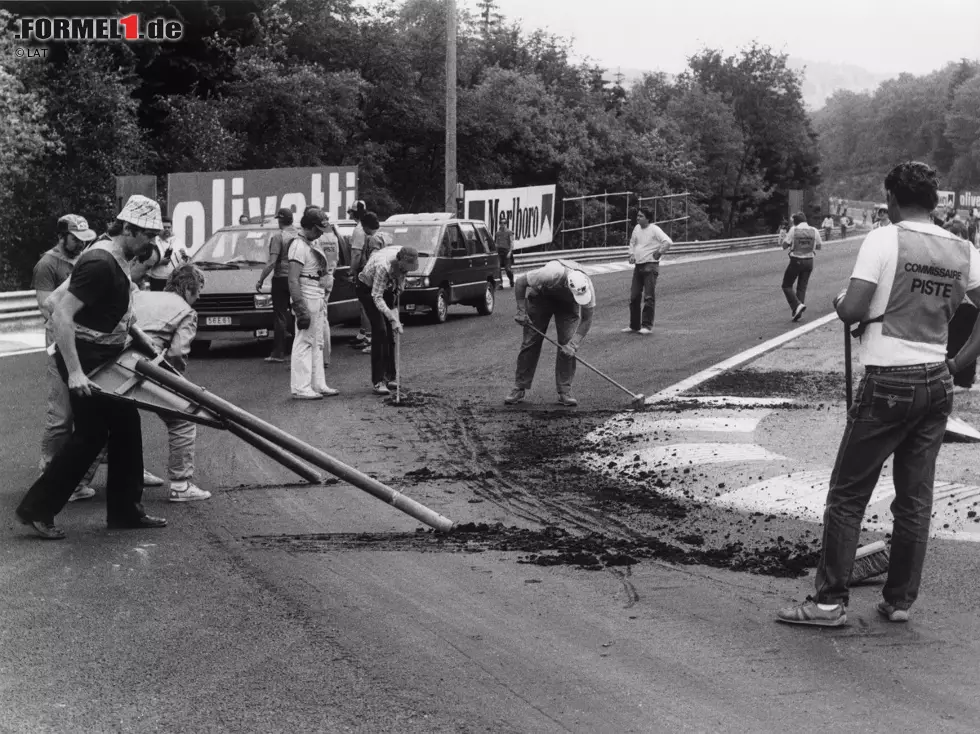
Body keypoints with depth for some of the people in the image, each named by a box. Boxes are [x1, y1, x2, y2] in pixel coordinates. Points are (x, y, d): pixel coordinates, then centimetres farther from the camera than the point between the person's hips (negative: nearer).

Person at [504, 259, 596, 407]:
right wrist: (521, 311, -26)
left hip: (567, 304, 2)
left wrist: (573, 344, -33)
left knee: (567, 346, -12)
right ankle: (519, 389, 3)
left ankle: (564, 391, -5)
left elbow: (586, 320, -22)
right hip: (541, 297, -2)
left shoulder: (587, 286, -34)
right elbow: (520, 281, -27)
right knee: (530, 342, -4)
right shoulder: (551, 274, -43)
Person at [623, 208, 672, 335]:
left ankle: (647, 326, -5)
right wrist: (631, 254, 12)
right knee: (634, 297, 7)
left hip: (650, 266, -7)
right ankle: (634, 325, 15)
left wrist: (658, 253, -13)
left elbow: (668, 242, -22)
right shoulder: (637, 228, 10)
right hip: (638, 266, 7)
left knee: (649, 297, -8)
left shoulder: (654, 230, -12)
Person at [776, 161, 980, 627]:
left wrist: (840, 302, 5)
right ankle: (900, 601, 18)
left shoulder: (884, 240, -10)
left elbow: (851, 311, -16)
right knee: (915, 499, 12)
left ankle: (831, 601, 3)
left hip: (888, 384, -5)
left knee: (847, 496, 3)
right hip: (937, 385, 5)